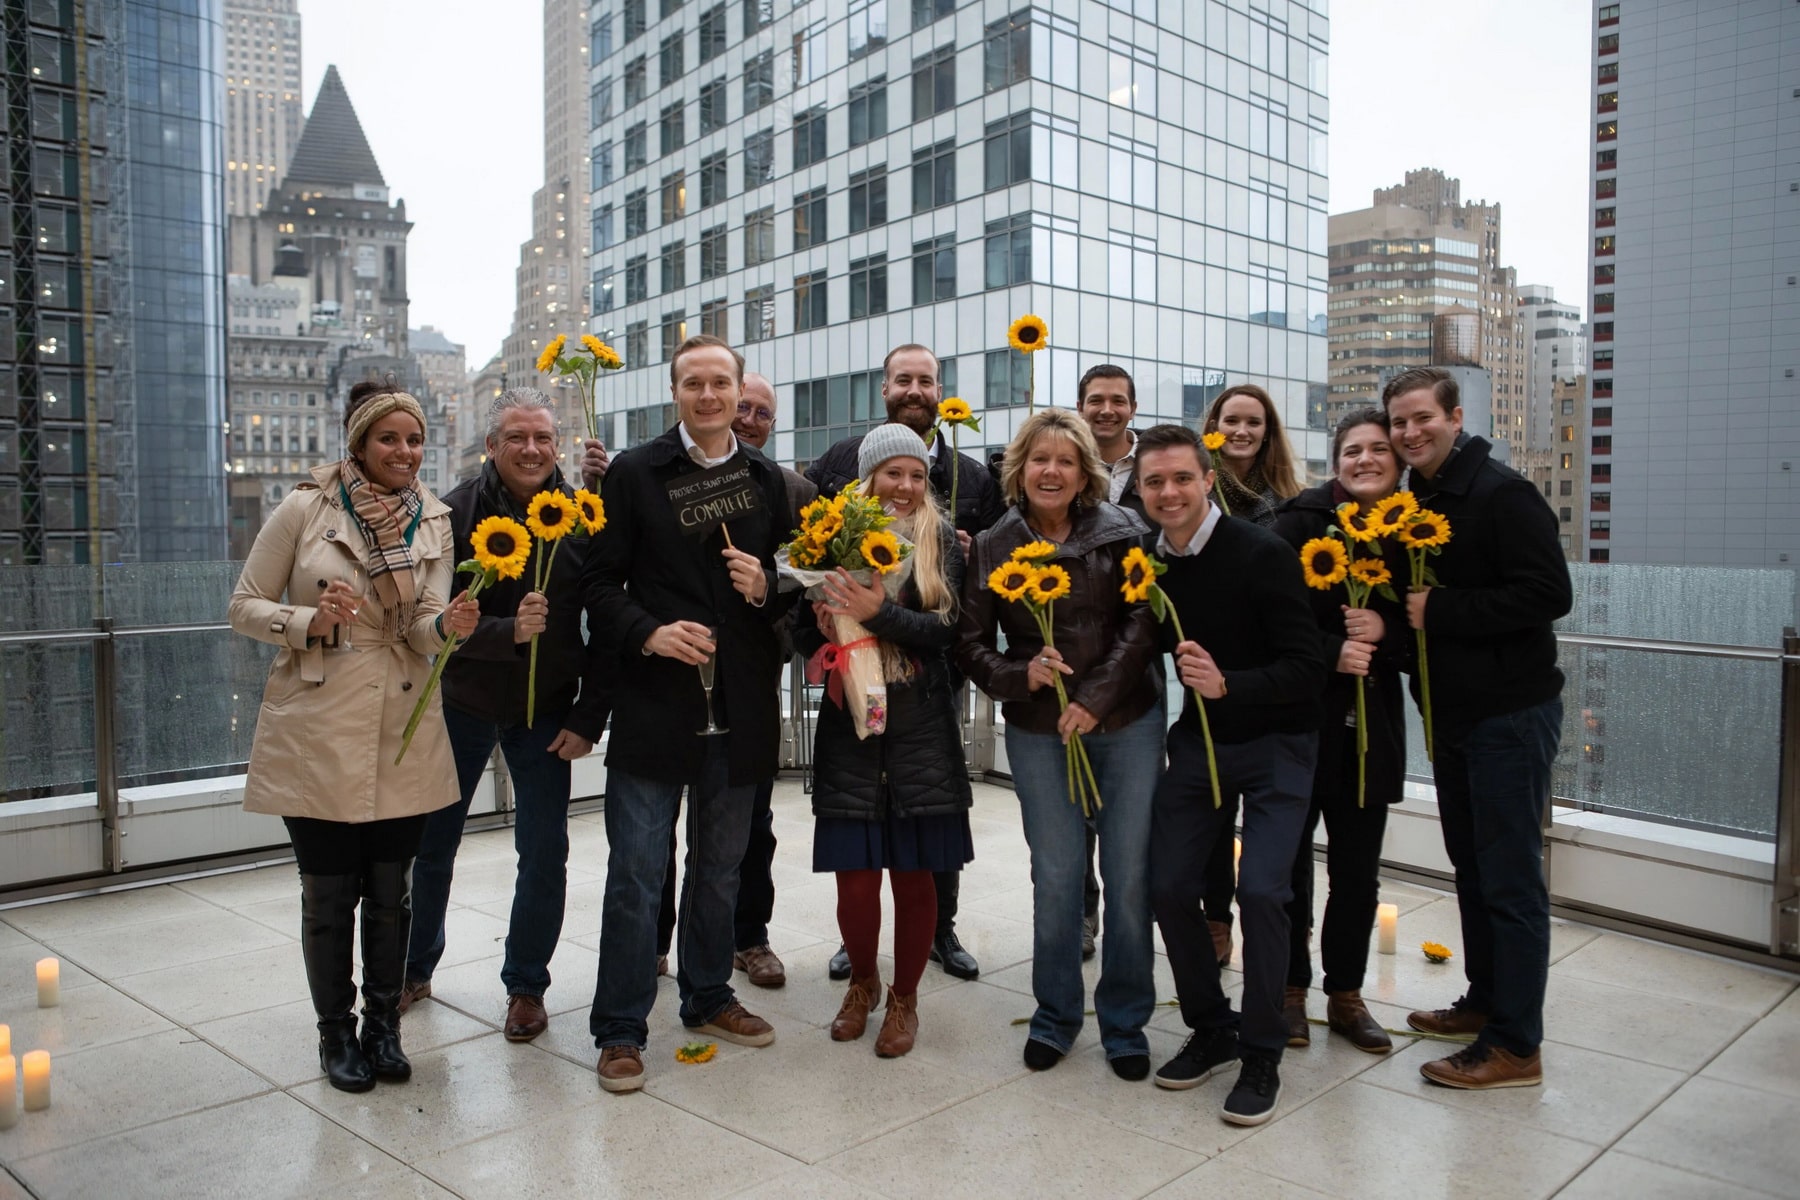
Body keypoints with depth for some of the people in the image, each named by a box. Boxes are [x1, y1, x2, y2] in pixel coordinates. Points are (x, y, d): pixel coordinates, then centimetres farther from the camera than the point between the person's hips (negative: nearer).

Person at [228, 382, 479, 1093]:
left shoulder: (434, 523, 3)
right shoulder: (305, 509, -5)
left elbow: (423, 631, -3)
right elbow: (245, 607, -1)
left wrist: (447, 625, -26)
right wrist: (310, 623, -19)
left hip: (404, 734, 2)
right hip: (318, 732, -2)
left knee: (390, 891, 12)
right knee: (329, 893, 8)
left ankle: (383, 1024, 29)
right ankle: (336, 1031, 27)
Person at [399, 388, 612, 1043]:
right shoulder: (457, 513, -8)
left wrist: (589, 717, -10)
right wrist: (509, 631, -31)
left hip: (545, 713, 0)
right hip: (462, 702, 1)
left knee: (544, 856, 3)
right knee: (429, 846, 13)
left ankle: (526, 986, 23)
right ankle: (414, 970, 36)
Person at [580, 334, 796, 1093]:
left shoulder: (768, 481, 9)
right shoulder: (634, 473, -1)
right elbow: (600, 582, -3)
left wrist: (767, 586, -9)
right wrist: (650, 633, -18)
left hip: (740, 707, 4)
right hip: (654, 698, -3)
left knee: (720, 867, 16)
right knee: (636, 873, 1)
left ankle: (708, 1000, 33)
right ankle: (620, 1031, 14)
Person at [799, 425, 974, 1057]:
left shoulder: (939, 540, 3)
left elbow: (946, 630, -9)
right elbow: (803, 629, 7)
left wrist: (879, 612, -22)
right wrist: (823, 629, -15)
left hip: (921, 728, 0)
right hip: (848, 724, 1)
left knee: (914, 873, 6)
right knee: (855, 875, 2)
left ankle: (904, 997, 27)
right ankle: (862, 982, 31)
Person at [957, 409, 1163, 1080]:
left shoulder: (1120, 533, -1)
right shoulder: (993, 548, 2)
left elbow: (1141, 625, -6)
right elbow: (971, 645, 4)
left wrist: (1096, 697, -15)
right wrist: (1020, 675, -14)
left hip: (1127, 723, 0)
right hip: (1037, 731, 1)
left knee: (1130, 871, 4)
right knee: (1055, 874, 5)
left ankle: (1125, 1019, 22)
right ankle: (1056, 1013, 25)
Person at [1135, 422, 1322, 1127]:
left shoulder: (1263, 555, -19)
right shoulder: (1147, 563, -4)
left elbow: (1306, 667, -23)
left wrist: (1227, 685, -37)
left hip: (1275, 744, -5)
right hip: (1198, 742, 5)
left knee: (1259, 889, -15)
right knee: (1167, 888, 2)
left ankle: (1261, 1057, 6)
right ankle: (1212, 1032, 24)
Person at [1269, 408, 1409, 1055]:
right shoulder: (1301, 519, -6)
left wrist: (1385, 629, -13)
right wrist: (1331, 652, -19)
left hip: (1371, 721, 4)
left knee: (1358, 869, 11)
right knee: (1288, 860, 6)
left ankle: (1346, 994, 27)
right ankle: (1290, 990, 22)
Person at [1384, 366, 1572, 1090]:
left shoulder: (1502, 495, -15)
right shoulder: (1415, 503, 11)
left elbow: (1549, 594, -22)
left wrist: (1441, 611, -21)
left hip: (1509, 713, -9)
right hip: (1451, 713, 9)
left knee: (1511, 879, -1)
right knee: (1472, 866, 18)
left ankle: (1515, 1046, 9)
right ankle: (1485, 1002, 34)